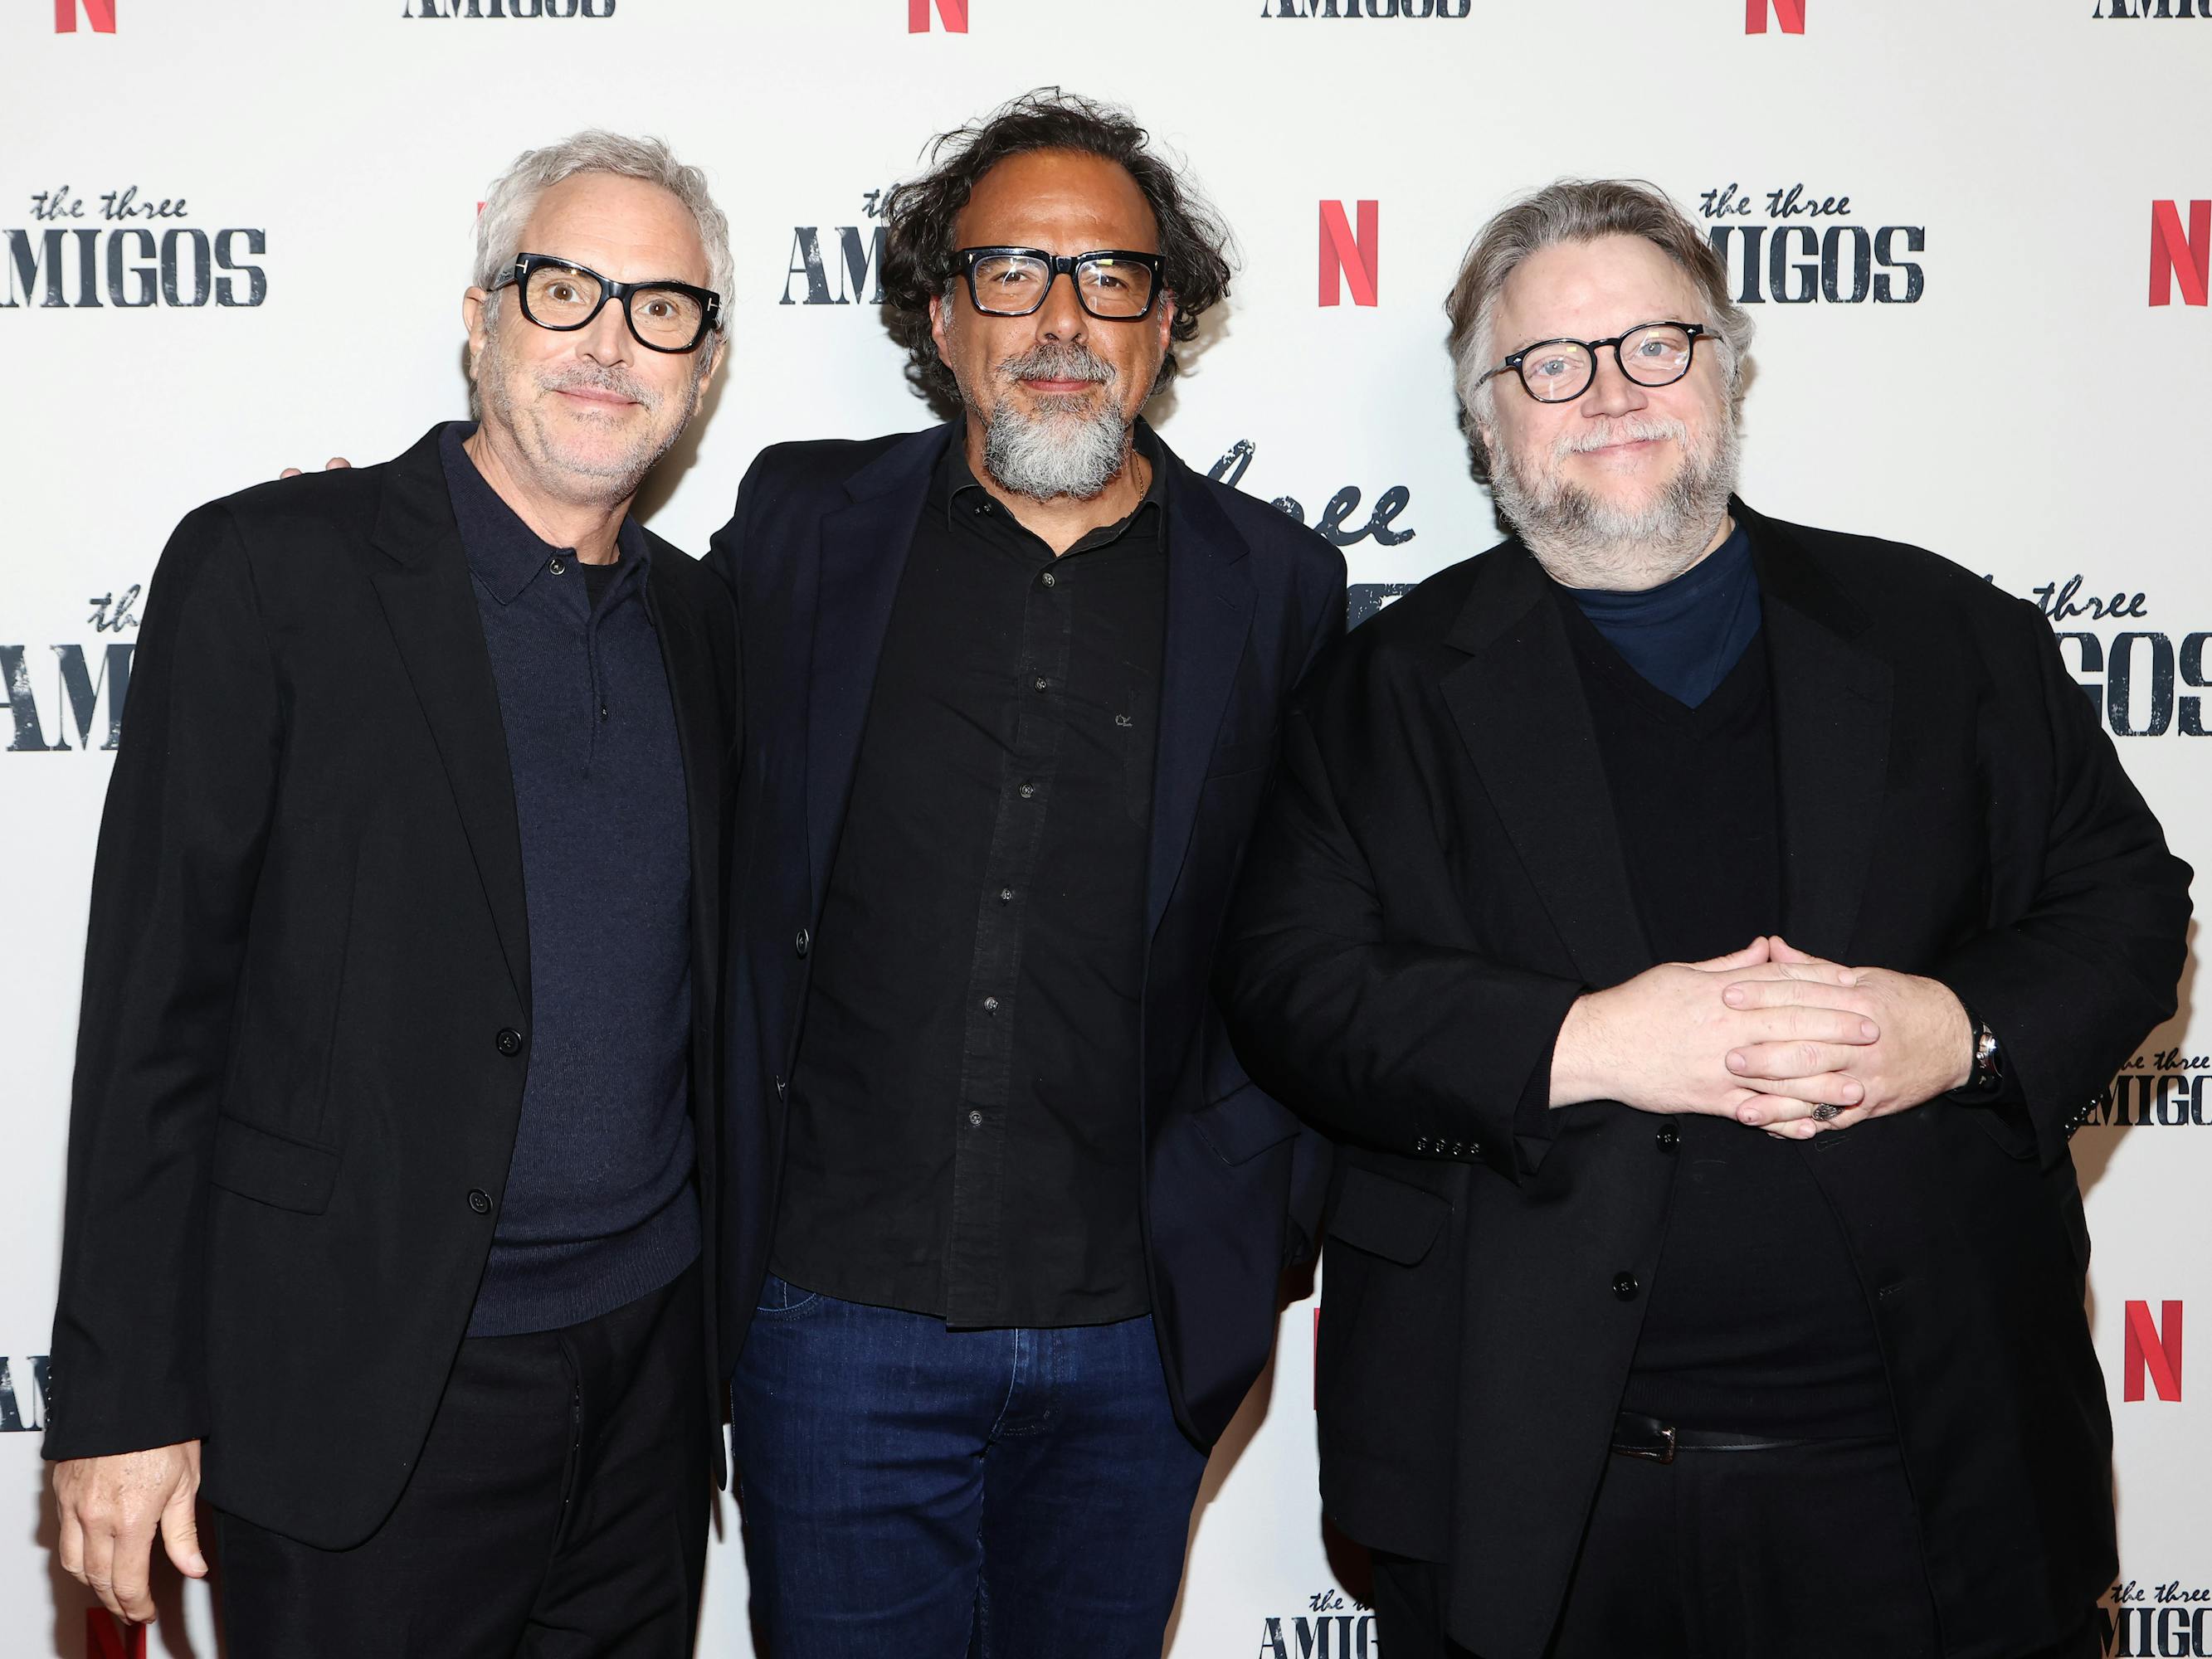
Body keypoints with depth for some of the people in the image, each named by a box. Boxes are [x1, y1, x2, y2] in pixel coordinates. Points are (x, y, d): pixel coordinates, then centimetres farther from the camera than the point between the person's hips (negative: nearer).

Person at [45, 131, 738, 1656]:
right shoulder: (268, 571, -9)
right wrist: (123, 1401, -11)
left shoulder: (703, 620, 7)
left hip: (654, 1364, 5)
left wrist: (735, 1323, 13)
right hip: (366, 1395, -5)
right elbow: (155, 1004, -10)